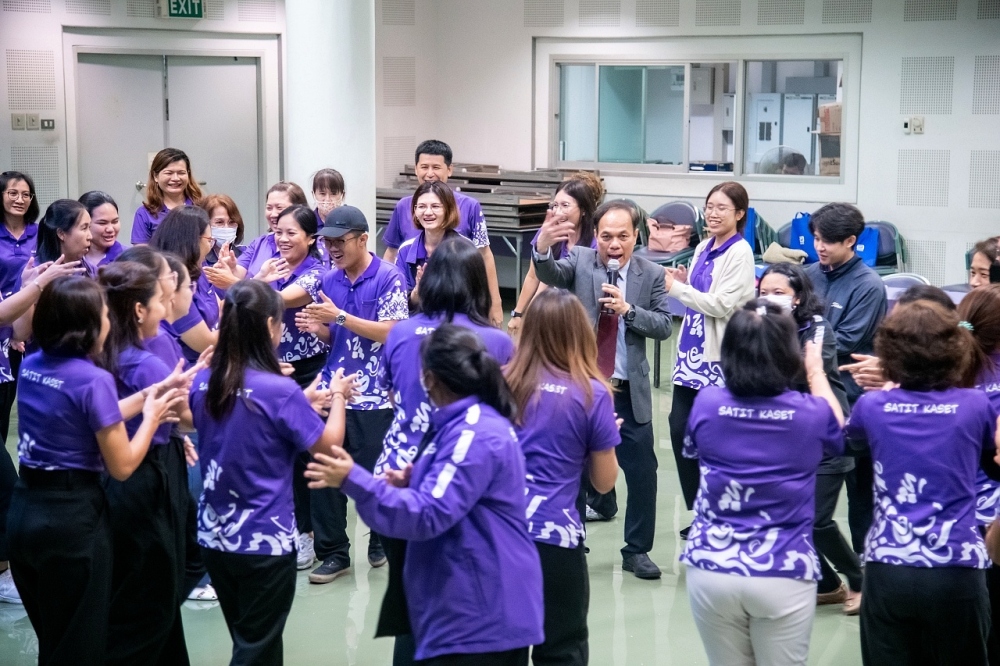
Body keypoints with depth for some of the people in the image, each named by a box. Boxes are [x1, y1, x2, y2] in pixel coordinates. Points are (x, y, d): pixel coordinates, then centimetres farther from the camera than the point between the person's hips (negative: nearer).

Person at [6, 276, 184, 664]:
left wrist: (142, 400, 12)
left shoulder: (30, 366, 4)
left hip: (25, 507, 8)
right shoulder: (94, 379, -18)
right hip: (72, 516, -7)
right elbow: (122, 466, -14)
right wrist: (151, 417, 1)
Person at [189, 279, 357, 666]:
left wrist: (303, 403, 14)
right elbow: (329, 444, -9)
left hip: (214, 535, 6)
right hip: (264, 539, -6)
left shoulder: (203, 383, -1)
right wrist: (338, 397, 7)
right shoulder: (278, 390, -20)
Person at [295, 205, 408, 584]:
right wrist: (316, 328, -5)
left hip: (374, 395, -5)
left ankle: (381, 539, 28)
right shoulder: (329, 282, 10)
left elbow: (389, 331, -15)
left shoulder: (388, 278, -7)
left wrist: (340, 316, -20)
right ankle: (333, 553, 14)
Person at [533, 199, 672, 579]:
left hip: (629, 390, 1)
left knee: (642, 469, 2)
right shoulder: (579, 262, -3)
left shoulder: (651, 274, 1)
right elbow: (550, 274, -24)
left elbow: (664, 326, -2)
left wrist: (628, 309, -19)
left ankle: (637, 550, 17)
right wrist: (542, 248, -47)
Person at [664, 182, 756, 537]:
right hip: (691, 350, 8)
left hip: (718, 357, -8)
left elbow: (722, 305, -17)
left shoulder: (739, 253, -11)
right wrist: (682, 282, 3)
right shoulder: (703, 248, 12)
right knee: (680, 430, 7)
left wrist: (676, 288, -15)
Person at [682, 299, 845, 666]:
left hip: (711, 570, 2)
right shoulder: (810, 413, -9)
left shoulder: (706, 403, -6)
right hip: (783, 575, -1)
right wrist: (817, 373, 31)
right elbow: (836, 430, 16)